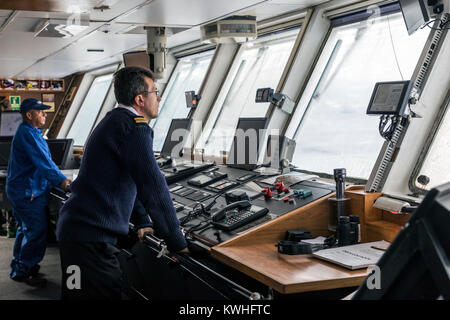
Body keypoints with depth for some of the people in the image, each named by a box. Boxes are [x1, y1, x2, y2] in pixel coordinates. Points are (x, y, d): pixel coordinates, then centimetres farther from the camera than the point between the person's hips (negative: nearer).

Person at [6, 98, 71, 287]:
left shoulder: (30, 132, 17)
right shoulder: (27, 133, -18)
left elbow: (44, 160, 19)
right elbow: (42, 162, -23)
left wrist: (60, 178, 14)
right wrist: (61, 181, -19)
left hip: (21, 191, 11)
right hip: (27, 192, -11)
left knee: (26, 229, 19)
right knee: (37, 231, -10)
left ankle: (19, 267, 31)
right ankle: (22, 271, -2)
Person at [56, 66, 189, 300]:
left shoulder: (115, 121, 20)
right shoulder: (134, 127, -14)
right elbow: (153, 187, -18)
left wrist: (142, 222, 29)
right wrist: (177, 243, -12)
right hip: (89, 237, -11)